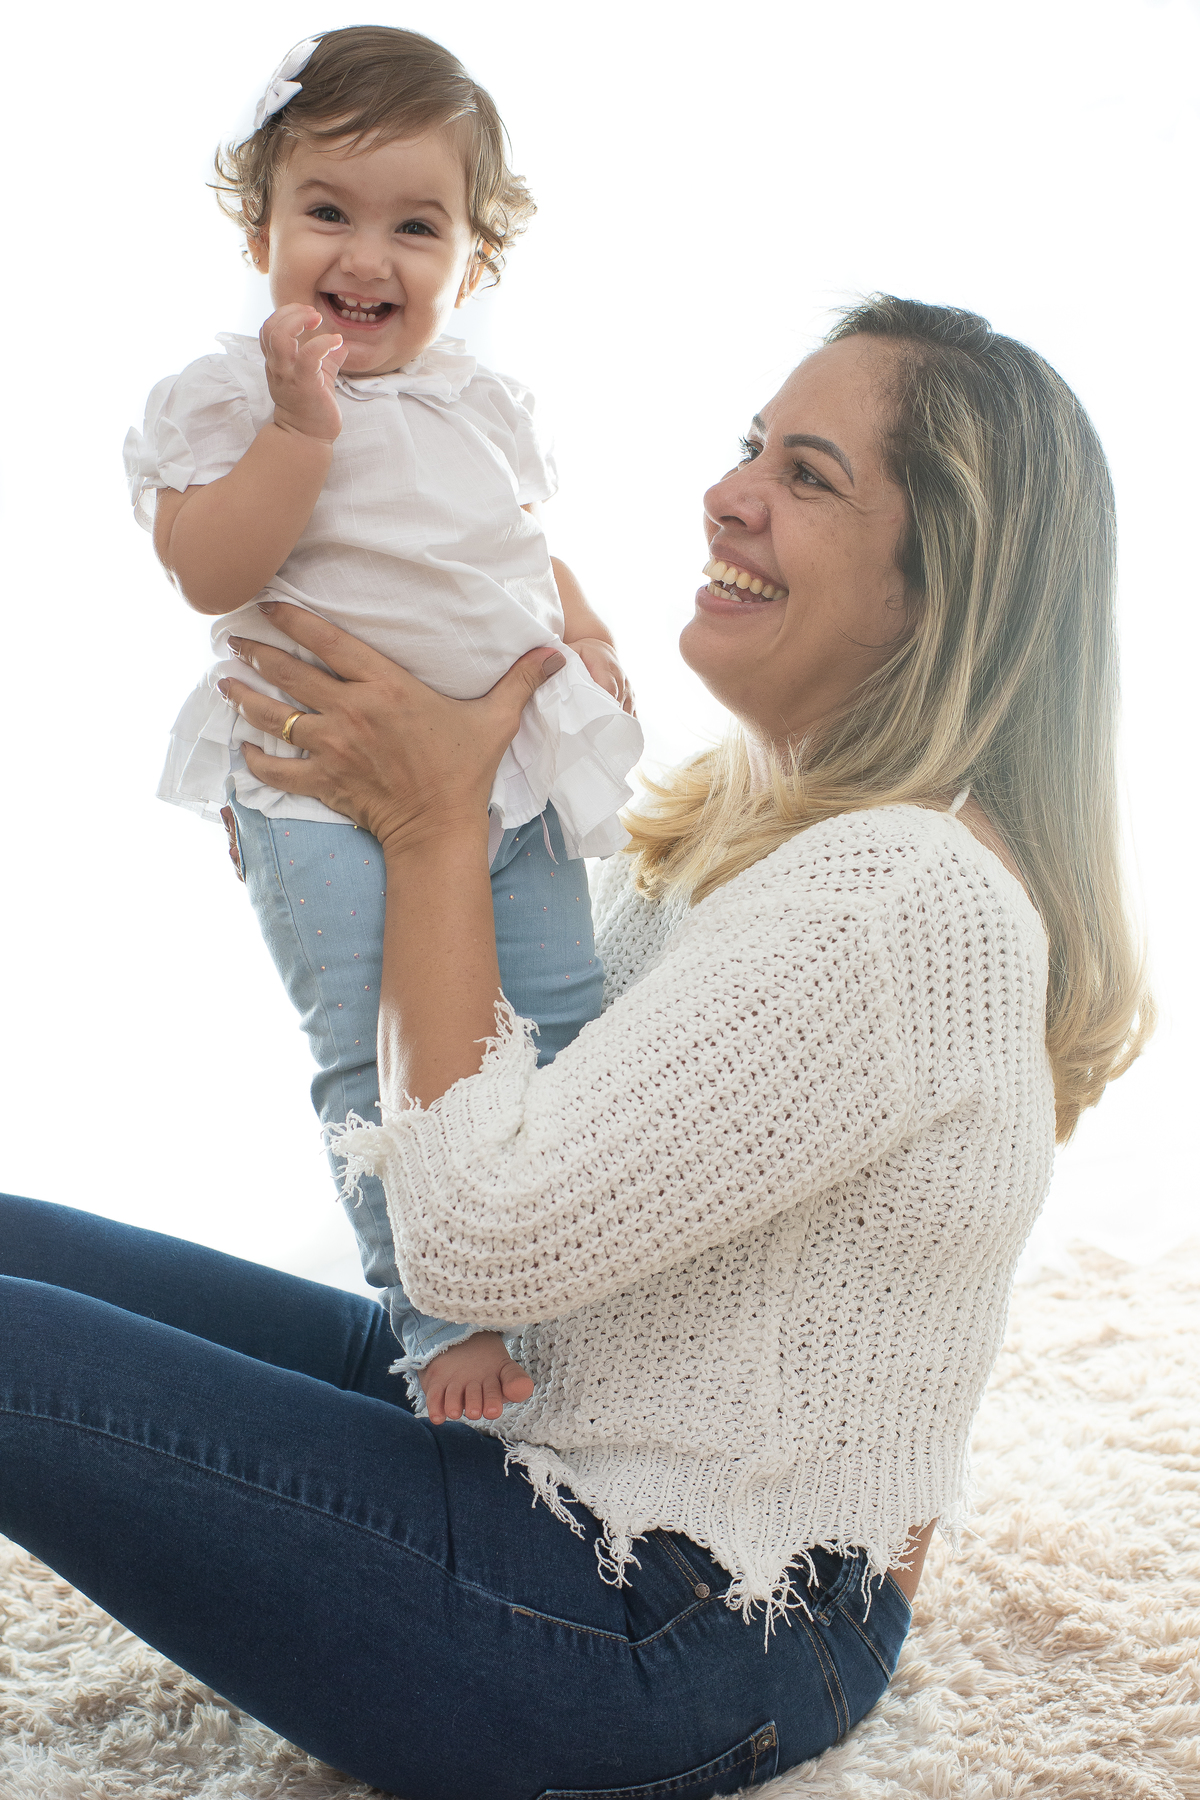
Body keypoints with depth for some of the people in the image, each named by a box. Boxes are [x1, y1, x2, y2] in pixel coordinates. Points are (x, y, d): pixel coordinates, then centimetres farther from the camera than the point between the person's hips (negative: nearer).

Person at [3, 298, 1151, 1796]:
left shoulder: (907, 896, -26)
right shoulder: (755, 817, 6)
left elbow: (483, 1234, -26)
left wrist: (438, 824, -15)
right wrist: (366, 831, 2)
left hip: (684, 1630, -9)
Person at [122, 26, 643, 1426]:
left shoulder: (482, 404, 13)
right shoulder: (224, 395, -4)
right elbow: (209, 572, -16)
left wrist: (583, 635, 6)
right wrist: (301, 423, -21)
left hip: (518, 774, 6)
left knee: (565, 1028, 7)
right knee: (381, 1064, -9)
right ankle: (440, 1315, 4)